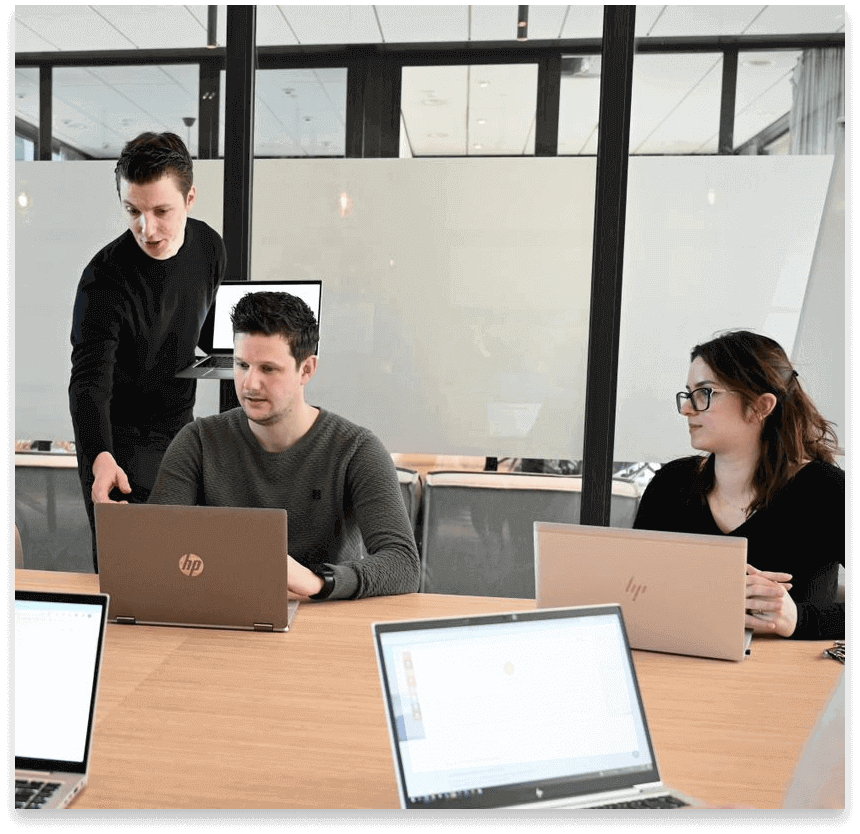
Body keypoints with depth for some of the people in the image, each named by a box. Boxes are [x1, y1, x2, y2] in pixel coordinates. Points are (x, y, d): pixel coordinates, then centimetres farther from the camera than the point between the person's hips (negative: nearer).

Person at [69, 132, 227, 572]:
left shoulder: (208, 244, -6)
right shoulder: (104, 279, -24)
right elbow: (89, 380, -31)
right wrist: (100, 459, -45)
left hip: (180, 428, 6)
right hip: (116, 438, -6)